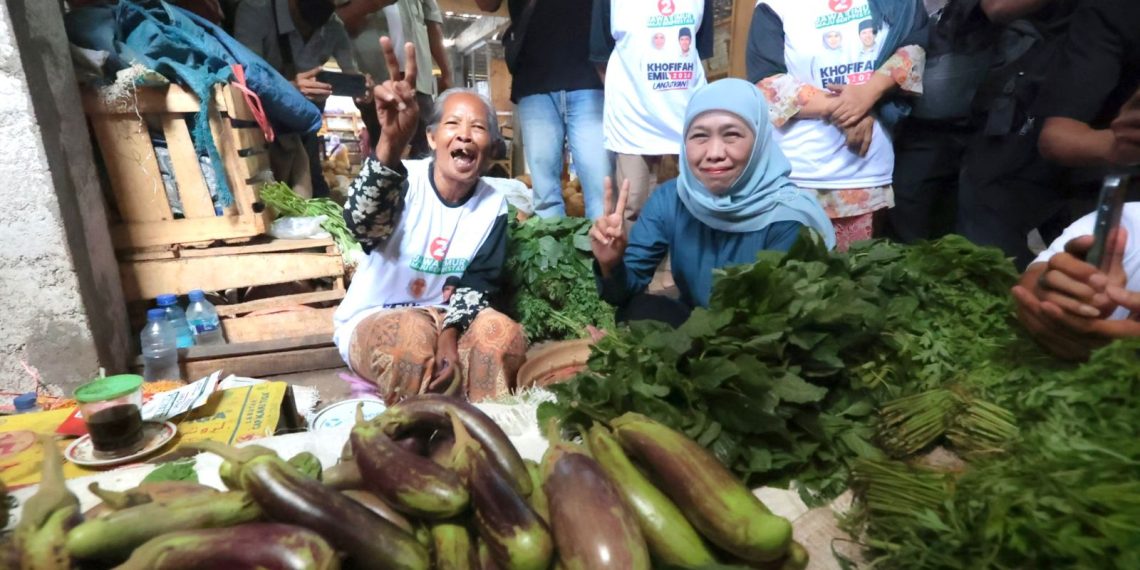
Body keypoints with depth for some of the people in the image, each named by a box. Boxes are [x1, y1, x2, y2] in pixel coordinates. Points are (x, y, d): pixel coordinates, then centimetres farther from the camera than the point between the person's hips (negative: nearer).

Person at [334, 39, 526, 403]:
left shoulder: (493, 205, -3)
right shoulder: (404, 180, -16)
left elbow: (478, 282, -4)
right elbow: (361, 223, -39)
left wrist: (449, 336, -23)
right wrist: (390, 144, -57)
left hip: (447, 321, 3)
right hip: (371, 321, -3)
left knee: (503, 334, -24)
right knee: (416, 335, -34)